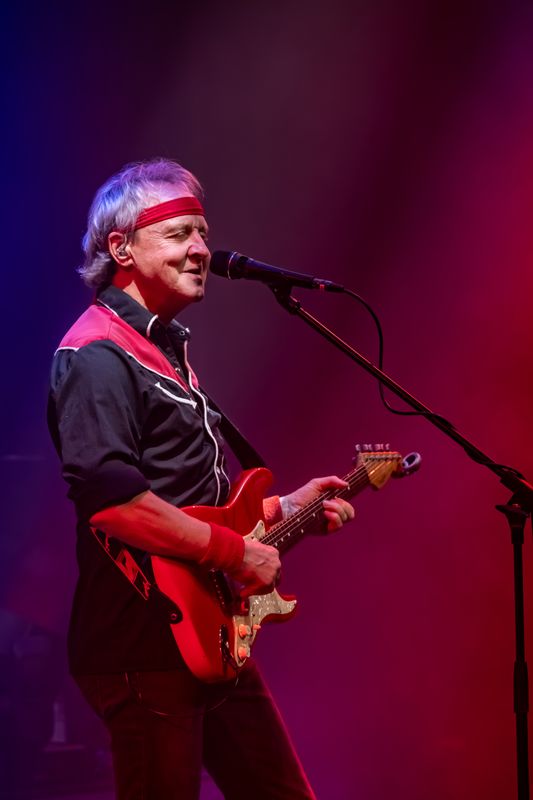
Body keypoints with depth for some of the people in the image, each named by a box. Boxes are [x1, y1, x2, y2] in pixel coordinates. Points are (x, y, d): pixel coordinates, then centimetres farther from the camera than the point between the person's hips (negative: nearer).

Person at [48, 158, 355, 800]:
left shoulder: (167, 348, 20)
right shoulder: (98, 354, -14)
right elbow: (109, 498, -28)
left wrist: (282, 508, 18)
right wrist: (235, 552, -21)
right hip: (144, 644, -10)